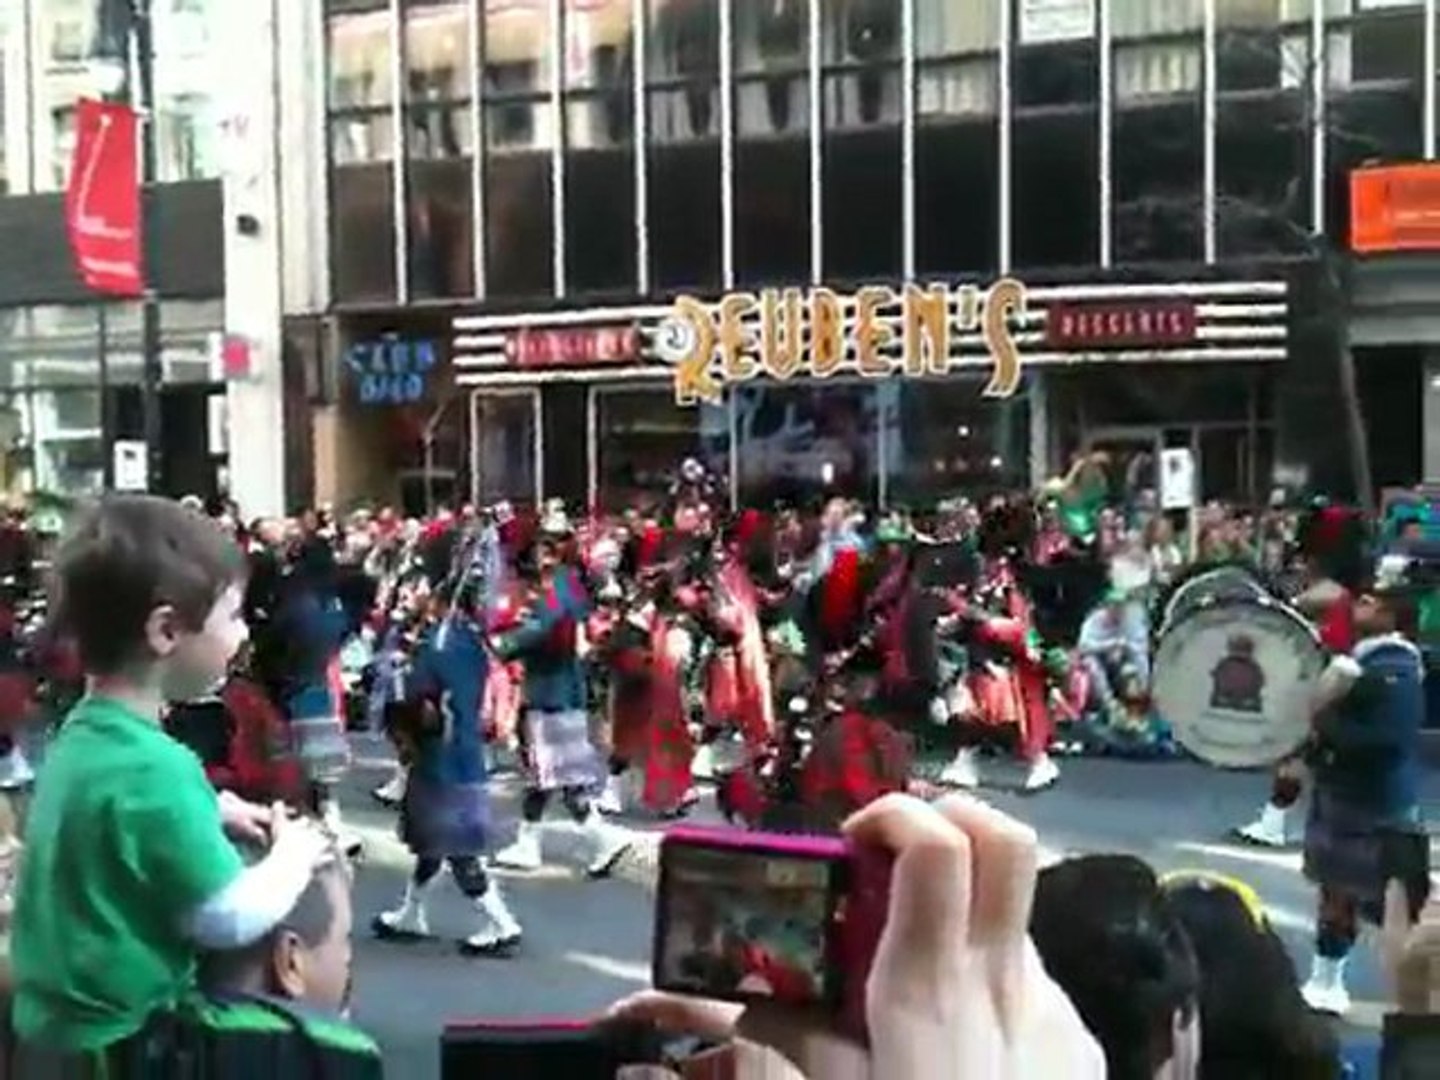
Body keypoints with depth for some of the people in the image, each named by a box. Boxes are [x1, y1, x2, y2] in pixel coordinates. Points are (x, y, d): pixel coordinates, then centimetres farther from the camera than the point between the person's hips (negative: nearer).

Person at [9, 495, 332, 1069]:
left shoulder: (82, 732, 2)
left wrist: (212, 812, 9)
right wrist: (295, 851, -8)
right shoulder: (151, 767, -26)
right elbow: (232, 920, -23)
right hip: (114, 1039, -9)